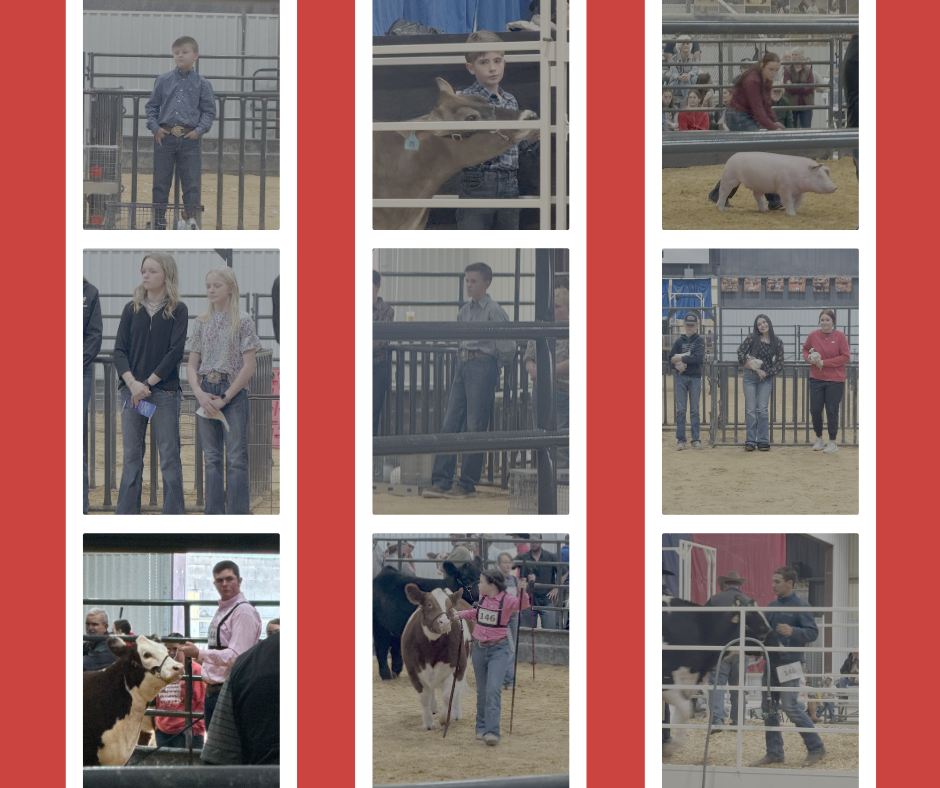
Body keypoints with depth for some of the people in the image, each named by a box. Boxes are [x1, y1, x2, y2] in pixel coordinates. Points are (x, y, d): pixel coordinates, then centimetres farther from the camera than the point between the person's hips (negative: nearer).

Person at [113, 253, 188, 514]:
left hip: (164, 392, -3)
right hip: (131, 392, 3)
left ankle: (174, 513, 4)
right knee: (131, 457, 5)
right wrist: (132, 383, -13)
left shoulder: (178, 311, 1)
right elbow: (119, 350, 3)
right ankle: (126, 514, 7)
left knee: (169, 458, -1)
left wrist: (148, 383, -12)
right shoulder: (132, 309, 9)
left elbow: (175, 352, -6)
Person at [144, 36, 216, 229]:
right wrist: (155, 127, -1)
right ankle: (158, 222, 14)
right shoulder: (163, 81, 7)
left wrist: (199, 130, -7)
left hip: (190, 141, -1)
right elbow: (152, 106, 12)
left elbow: (209, 111, 6)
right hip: (165, 137, 1)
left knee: (192, 185, -1)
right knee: (160, 184, 6)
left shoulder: (201, 84, 4)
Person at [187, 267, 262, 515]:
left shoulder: (242, 321, -2)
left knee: (236, 458, -5)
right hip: (206, 394, 4)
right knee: (212, 458, 6)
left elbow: (248, 366, -7)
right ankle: (214, 516, 9)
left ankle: (238, 515, -4)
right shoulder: (202, 322, 10)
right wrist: (200, 393, -9)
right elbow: (191, 365, 9)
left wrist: (225, 398, -12)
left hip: (233, 393, -4)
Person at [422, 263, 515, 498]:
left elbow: (508, 347, -9)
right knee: (450, 423, 1)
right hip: (463, 364, 8)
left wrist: (499, 361, 5)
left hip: (483, 366, -8)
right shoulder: (464, 311, 14)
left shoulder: (494, 311, -8)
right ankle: (441, 481, 0)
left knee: (476, 426, -5)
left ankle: (467, 484, -2)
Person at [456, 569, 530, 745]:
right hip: (479, 648, 6)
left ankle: (492, 732, -20)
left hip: (498, 650, -6)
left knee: (494, 689, -17)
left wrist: (522, 591, -42)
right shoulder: (482, 598, 6)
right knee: (482, 691, 13)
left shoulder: (507, 600, -11)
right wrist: (461, 614, 11)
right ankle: (481, 728, 27)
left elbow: (522, 605, -26)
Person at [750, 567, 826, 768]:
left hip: (790, 662, -8)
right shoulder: (772, 606, 15)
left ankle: (816, 749, 1)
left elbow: (813, 632, -12)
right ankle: (774, 753, 13)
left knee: (791, 706, -11)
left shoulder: (800, 605, -6)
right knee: (769, 709, 6)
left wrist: (792, 632, -27)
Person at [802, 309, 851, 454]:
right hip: (816, 379, 3)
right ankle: (819, 439, 25)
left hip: (835, 380, -3)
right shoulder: (813, 335, 1)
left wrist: (824, 362, -15)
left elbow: (846, 357, -10)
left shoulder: (840, 336, -8)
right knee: (815, 410, 4)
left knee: (832, 411, 2)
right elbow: (805, 349, 19)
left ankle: (833, 442, 16)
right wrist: (809, 357, -5)